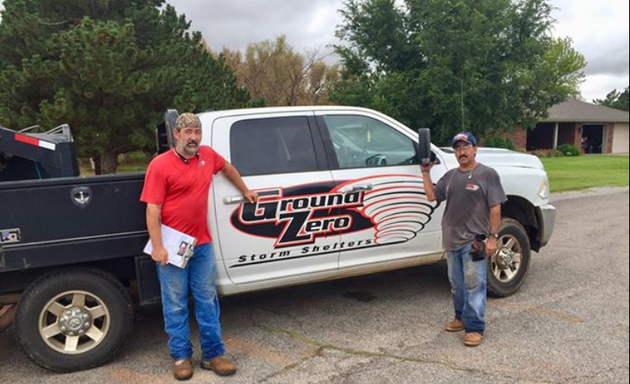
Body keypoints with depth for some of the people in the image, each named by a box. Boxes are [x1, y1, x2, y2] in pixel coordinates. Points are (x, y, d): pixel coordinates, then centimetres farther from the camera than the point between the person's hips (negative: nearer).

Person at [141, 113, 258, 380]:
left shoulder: (207, 155, 4)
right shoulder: (161, 165, -11)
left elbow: (227, 167, 27)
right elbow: (152, 210, -13)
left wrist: (245, 191, 33)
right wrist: (158, 247, -18)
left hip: (202, 244, 5)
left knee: (207, 300, 11)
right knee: (176, 304, 7)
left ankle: (213, 354, 22)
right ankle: (181, 356, 22)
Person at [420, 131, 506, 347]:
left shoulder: (487, 174, -4)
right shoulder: (450, 176, 13)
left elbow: (495, 208, -7)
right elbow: (431, 196, 11)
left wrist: (493, 236, -13)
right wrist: (426, 172, 6)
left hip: (474, 240, -6)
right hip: (452, 240, 6)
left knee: (474, 285, -3)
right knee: (456, 284, 15)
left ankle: (475, 327, 3)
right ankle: (461, 317, 31)